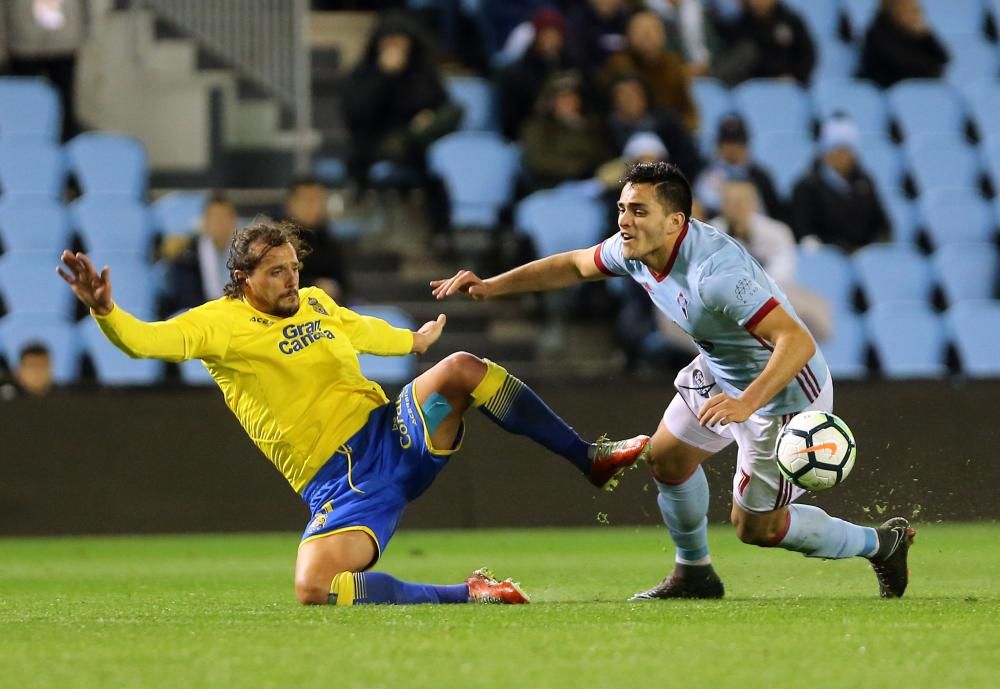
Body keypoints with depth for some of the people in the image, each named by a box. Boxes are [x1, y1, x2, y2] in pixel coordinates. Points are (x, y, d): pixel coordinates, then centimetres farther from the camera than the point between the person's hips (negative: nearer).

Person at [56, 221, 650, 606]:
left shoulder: (316, 303, 14)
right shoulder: (220, 323, -4)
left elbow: (363, 331, 37)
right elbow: (145, 340, -19)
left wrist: (415, 340, 54)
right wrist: (105, 311, -40)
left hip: (399, 436, 5)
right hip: (341, 485, -4)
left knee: (461, 368, -22)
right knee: (313, 590, -32)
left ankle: (592, 459, -8)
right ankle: (466, 595, -17)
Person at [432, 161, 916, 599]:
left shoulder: (716, 272, -38)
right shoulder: (634, 250, -11)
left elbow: (798, 342, -42)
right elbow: (574, 265, 11)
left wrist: (745, 403, -53)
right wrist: (491, 286, 3)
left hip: (783, 389, -9)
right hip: (718, 373, 9)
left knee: (755, 526, 2)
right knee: (667, 457, 17)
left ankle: (880, 543, 22)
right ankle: (694, 574, 40)